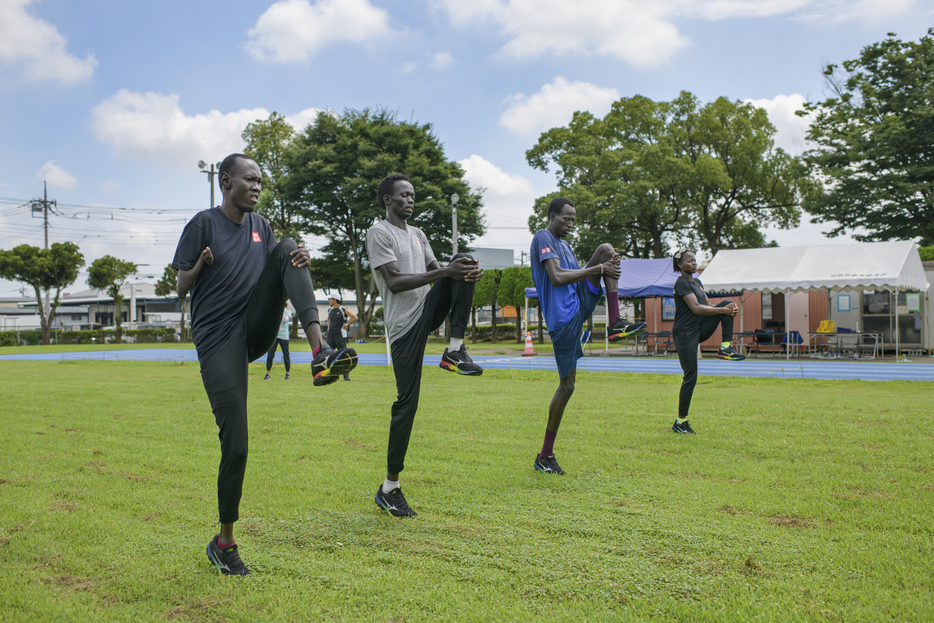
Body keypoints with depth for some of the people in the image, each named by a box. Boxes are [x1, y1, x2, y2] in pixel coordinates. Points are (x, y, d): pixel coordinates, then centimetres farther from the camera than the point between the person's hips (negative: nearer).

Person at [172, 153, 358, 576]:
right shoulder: (204, 224, -3)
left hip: (256, 330, 5)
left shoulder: (260, 226, 13)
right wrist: (201, 266, -24)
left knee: (288, 248, -14)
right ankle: (224, 542, 11)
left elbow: (279, 267, 15)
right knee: (235, 446, -11)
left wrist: (300, 261, -7)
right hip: (218, 339, -5)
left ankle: (320, 351, -30)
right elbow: (181, 290, -3)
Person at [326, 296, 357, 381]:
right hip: (330, 335, 6)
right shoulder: (330, 310, 13)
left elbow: (355, 317, -8)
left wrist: (346, 325, -7)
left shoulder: (343, 310, -7)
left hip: (340, 335, -6)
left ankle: (346, 375, -2)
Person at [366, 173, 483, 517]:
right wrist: (446, 272, -24)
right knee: (407, 403, -8)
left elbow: (436, 272, 17)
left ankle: (455, 350, -17)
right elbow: (395, 281, -16)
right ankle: (390, 486, 4)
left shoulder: (417, 234, 21)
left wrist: (468, 273, -7)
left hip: (429, 309, 7)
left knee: (464, 259, -13)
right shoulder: (379, 233, -4)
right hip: (404, 323, -7)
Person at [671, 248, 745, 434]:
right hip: (684, 333, -8)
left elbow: (707, 306, 15)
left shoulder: (697, 282, 16)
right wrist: (723, 310, -21)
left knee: (727, 303, -7)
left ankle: (725, 348, -8)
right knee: (690, 377, -8)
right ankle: (680, 421, 2)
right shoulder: (681, 283, -12)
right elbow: (696, 308, -21)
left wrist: (729, 310, -3)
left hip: (700, 330, 8)